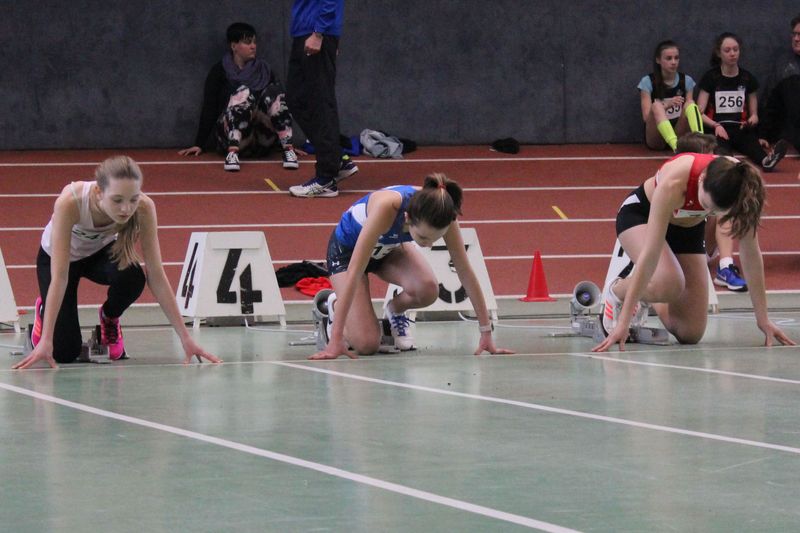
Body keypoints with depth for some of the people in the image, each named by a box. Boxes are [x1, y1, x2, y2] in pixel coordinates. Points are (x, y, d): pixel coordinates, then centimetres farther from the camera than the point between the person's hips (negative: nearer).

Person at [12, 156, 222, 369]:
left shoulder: (144, 208, -33)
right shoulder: (69, 202, -41)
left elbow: (156, 275, -28)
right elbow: (59, 278, -40)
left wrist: (185, 337, -30)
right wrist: (46, 341, -45)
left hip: (100, 252, 2)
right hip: (57, 256, -2)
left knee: (131, 278, -33)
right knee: (64, 352, -14)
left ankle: (109, 318, 2)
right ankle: (44, 311, 22)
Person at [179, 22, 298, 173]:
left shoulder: (264, 70, 15)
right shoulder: (219, 72, 6)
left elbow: (280, 101, 13)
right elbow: (209, 109, 3)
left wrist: (289, 143, 8)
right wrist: (199, 145, -3)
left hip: (262, 142, 3)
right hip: (230, 136, -3)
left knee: (273, 91, -21)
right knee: (244, 92, -29)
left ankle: (287, 150, -34)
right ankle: (232, 153, -45)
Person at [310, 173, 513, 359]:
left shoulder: (441, 210, -31)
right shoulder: (386, 207, -43)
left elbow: (465, 270, -21)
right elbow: (354, 272, -41)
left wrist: (486, 333, -20)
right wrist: (336, 339, -43)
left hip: (390, 247, 4)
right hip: (347, 249, -4)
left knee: (428, 290, -28)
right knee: (367, 344, -18)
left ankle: (395, 310, 6)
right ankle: (335, 305, 14)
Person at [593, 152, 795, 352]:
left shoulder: (742, 185, -32)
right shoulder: (674, 183, -42)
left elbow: (750, 253, -20)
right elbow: (650, 255, -40)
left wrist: (763, 320, -16)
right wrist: (623, 322, -41)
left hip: (688, 228, 4)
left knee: (690, 334, -3)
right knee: (670, 284, -35)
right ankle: (615, 291, -3)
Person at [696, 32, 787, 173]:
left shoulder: (748, 78, 14)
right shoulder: (710, 78, 7)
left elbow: (753, 114, 18)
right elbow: (699, 113, 2)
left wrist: (752, 119, -8)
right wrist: (716, 126, -17)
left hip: (740, 129, 2)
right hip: (717, 129, -2)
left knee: (751, 140, -36)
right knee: (721, 144, -40)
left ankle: (766, 160, -67)